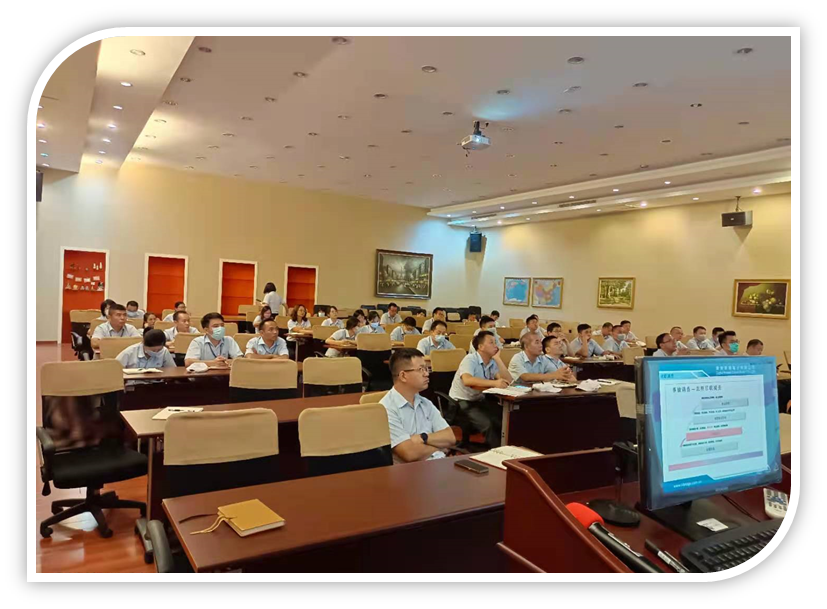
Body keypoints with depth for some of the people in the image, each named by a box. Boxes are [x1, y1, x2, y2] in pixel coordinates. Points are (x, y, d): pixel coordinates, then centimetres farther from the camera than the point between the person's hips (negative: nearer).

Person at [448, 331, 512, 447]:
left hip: (480, 400, 7)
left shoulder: (493, 362, 6)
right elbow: (467, 380, -35)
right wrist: (494, 383, -44)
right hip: (462, 402, -7)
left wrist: (497, 358, -10)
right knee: (487, 423, -28)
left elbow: (508, 381, -6)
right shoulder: (470, 359, -14)